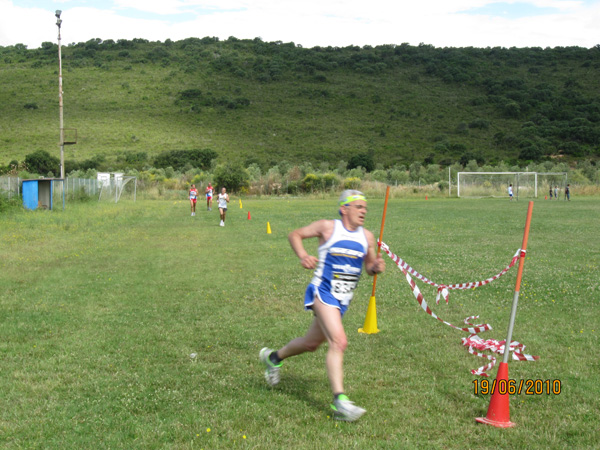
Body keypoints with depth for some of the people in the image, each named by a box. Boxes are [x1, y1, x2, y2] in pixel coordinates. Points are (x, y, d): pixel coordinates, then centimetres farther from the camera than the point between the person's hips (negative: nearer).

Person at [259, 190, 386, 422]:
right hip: (322, 292, -7)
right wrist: (303, 256, -15)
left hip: (343, 300, 7)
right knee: (338, 342, -22)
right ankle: (339, 401, -21)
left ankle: (273, 357, 46)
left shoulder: (367, 237, 6)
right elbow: (295, 235, 4)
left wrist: (376, 267, -8)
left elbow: (369, 266, 16)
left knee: (311, 343, 20)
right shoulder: (328, 227, -7)